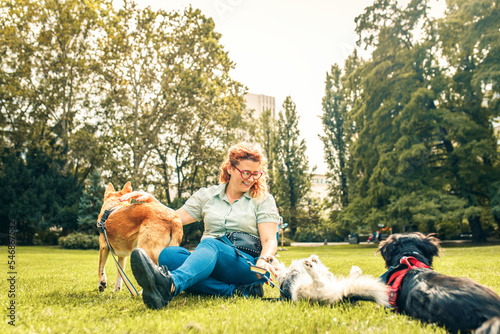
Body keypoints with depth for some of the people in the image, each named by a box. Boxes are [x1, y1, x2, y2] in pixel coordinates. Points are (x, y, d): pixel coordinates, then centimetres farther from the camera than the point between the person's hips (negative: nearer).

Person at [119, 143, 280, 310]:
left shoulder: (263, 199, 11)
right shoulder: (207, 195, 18)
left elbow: (270, 240, 2)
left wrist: (263, 260, -20)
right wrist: (149, 199, 0)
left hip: (246, 267, -3)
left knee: (210, 244, -36)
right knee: (168, 254, -28)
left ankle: (170, 285, -67)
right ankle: (234, 292, -39)